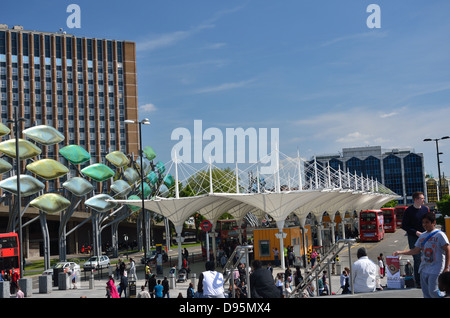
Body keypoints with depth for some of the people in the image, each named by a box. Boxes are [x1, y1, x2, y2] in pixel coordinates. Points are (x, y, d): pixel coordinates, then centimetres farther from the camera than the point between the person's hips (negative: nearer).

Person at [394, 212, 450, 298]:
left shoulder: (439, 235, -7)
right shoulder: (422, 236, 12)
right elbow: (416, 250, 16)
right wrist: (400, 252, 8)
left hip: (436, 269, -7)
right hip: (424, 269, 7)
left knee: (433, 291, -13)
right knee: (426, 293, 8)